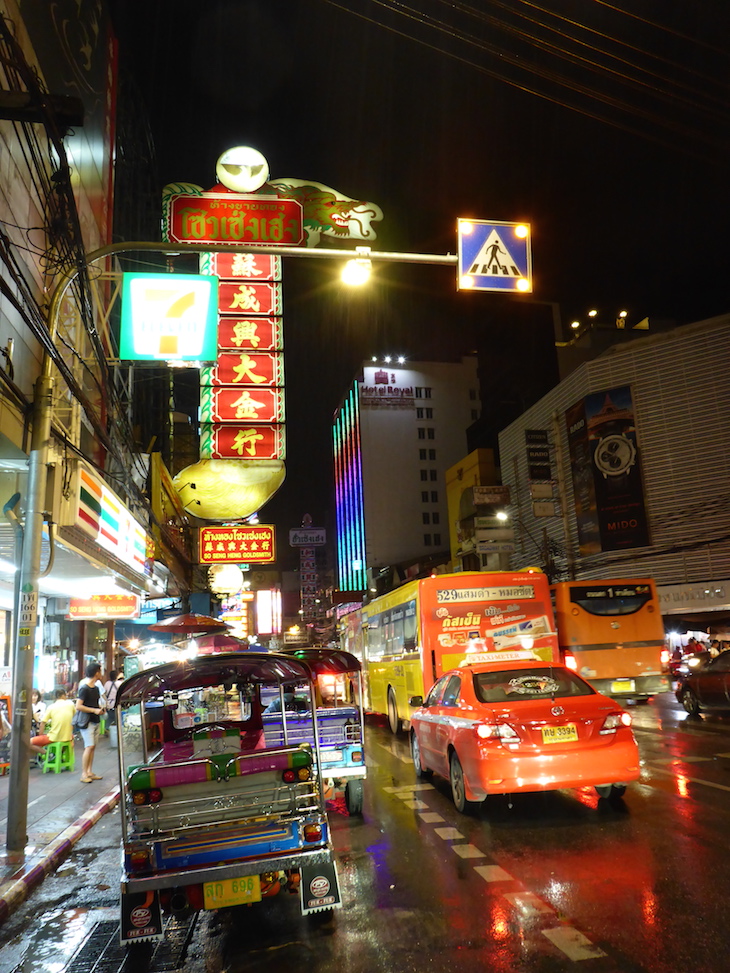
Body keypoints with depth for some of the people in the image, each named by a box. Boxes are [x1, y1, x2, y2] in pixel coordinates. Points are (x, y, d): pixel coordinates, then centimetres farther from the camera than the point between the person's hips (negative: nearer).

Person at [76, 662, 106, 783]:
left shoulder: (96, 688, 13)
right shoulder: (84, 689, -13)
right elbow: (78, 706, -19)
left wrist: (101, 708, 5)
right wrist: (94, 710, -20)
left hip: (95, 721, 8)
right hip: (87, 722, -8)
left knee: (93, 747, 9)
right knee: (89, 746, -12)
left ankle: (90, 772, 15)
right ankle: (84, 774, -6)